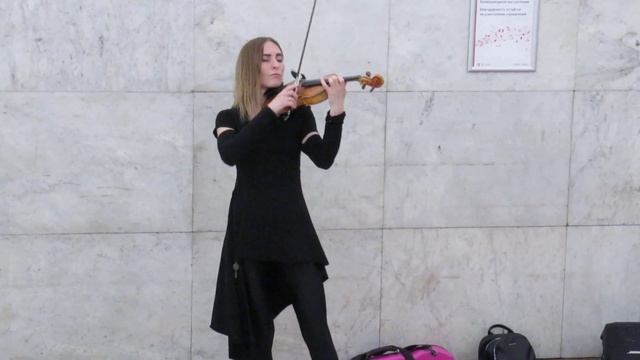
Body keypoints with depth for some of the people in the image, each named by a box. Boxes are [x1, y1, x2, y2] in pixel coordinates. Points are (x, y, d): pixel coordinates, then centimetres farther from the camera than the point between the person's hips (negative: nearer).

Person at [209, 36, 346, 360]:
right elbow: (230, 154, -17)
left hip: (292, 229, 0)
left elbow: (324, 159, -9)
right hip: (250, 231, 0)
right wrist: (271, 111, -21)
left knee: (316, 329, -6)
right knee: (253, 332, 4)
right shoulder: (229, 118, 6)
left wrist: (336, 110, -22)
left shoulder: (298, 113, 7)